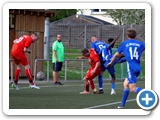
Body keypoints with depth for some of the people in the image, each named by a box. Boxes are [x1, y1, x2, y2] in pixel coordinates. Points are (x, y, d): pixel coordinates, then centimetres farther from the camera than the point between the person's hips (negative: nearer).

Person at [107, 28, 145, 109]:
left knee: (133, 89, -11)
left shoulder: (124, 44, 7)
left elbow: (116, 54, 16)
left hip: (131, 68, -5)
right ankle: (122, 105, 22)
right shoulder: (140, 44, 11)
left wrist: (111, 62, 32)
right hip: (138, 68, 5)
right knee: (126, 84, 20)